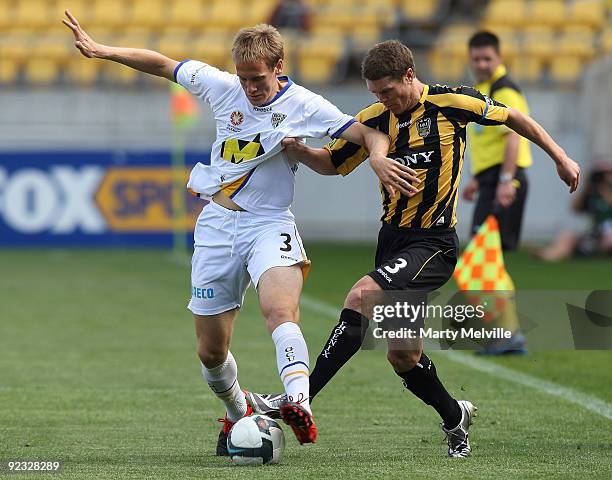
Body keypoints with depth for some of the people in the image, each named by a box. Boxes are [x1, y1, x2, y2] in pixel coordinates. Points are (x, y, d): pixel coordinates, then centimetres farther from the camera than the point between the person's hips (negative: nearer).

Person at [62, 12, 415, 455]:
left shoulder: (304, 106, -9)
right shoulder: (220, 86, -1)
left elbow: (369, 133, -10)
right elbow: (163, 65, 11)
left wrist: (378, 155, -32)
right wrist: (103, 51, 4)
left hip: (268, 223, -4)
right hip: (216, 224, 4)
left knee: (280, 310, -34)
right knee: (211, 351, 7)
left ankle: (300, 404, -50)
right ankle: (238, 414, 34)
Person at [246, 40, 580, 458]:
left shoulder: (451, 103, -8)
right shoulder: (374, 118, 4)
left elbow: (514, 118, 6)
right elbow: (332, 163, 14)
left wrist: (560, 157, 9)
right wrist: (299, 151, -7)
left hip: (433, 244, -6)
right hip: (392, 239, 6)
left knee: (361, 297, -26)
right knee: (403, 356, 8)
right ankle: (455, 417, 34)